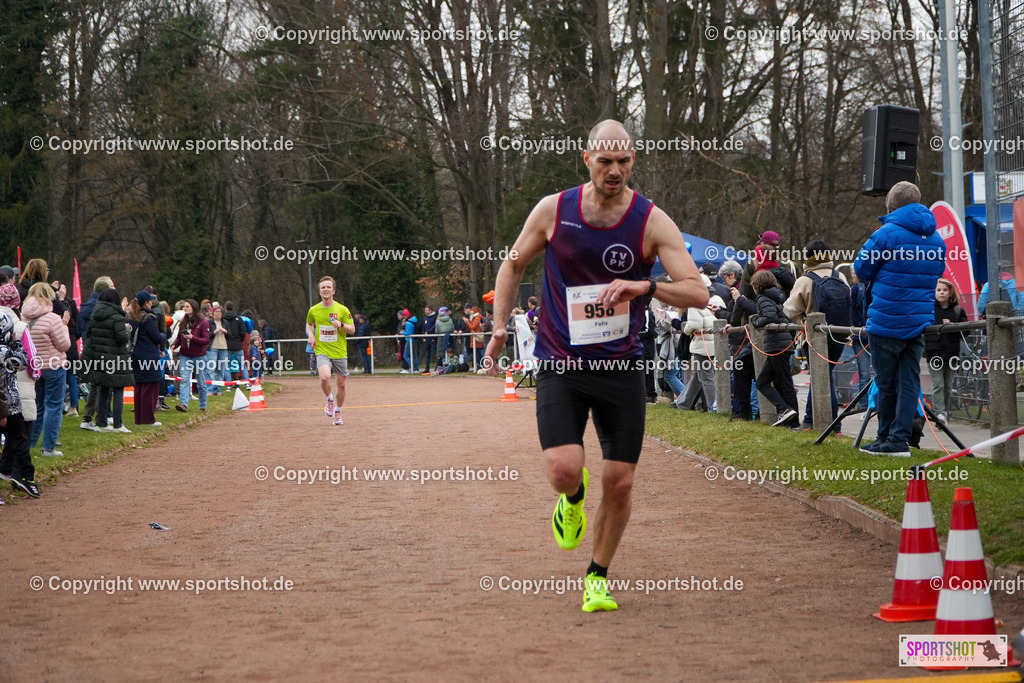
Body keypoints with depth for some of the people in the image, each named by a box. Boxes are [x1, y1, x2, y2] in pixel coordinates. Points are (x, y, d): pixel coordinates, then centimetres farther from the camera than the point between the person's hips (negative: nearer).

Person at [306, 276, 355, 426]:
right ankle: (330, 399, 4)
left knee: (341, 384, 5)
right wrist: (311, 335, 3)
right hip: (322, 351, -1)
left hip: (340, 352, 1)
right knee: (324, 377, -26)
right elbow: (309, 323, 23)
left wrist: (341, 325, -18)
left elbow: (352, 330, 2)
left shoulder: (342, 310, -1)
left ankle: (337, 411, 28)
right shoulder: (313, 310, 3)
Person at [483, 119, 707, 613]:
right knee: (563, 470, -19)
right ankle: (573, 497, 21)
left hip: (621, 368, 0)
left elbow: (698, 293, -13)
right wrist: (500, 326, 5)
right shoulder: (553, 211, -4)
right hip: (560, 365, 0)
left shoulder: (652, 222, -8)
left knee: (619, 484, 1)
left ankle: (598, 576, 24)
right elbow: (513, 264, 14)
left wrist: (645, 286, -29)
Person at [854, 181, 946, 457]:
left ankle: (887, 438, 12)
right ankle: (899, 438, 2)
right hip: (920, 322, 5)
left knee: (886, 382, 4)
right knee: (909, 380, 5)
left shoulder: (887, 233, -11)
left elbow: (862, 269, -4)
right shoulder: (936, 238, 8)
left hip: (887, 321, -5)